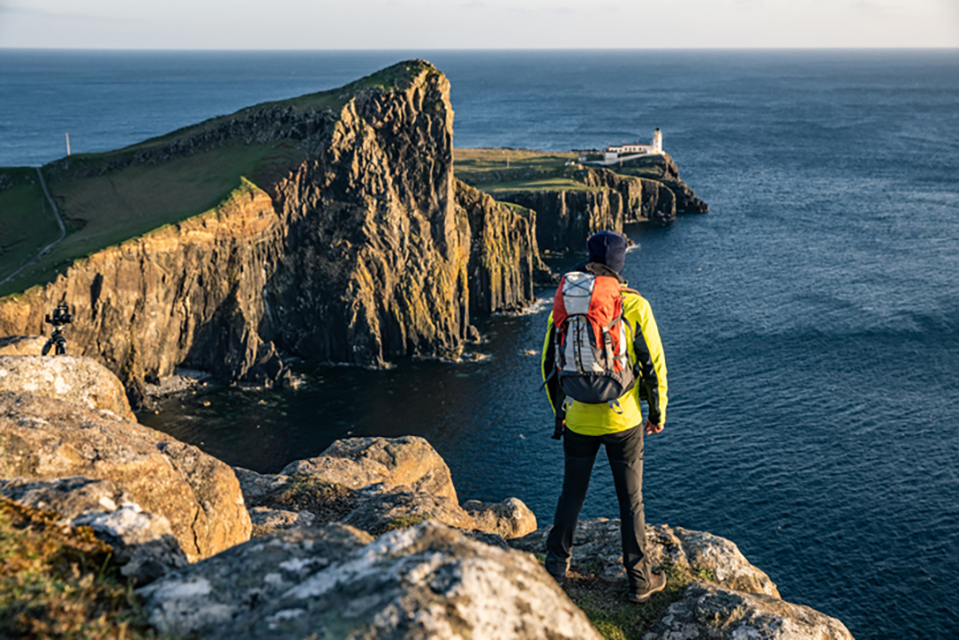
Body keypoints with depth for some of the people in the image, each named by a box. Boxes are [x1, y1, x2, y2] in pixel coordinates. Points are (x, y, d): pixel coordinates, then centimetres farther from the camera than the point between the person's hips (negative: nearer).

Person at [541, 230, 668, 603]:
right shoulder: (634, 306, -10)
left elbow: (549, 364, 6)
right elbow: (654, 364, -4)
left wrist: (559, 410, 19)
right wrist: (658, 412, 9)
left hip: (577, 420, 2)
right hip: (623, 419, -2)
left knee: (572, 494, 19)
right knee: (631, 500, 10)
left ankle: (556, 566, 26)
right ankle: (640, 580, 20)